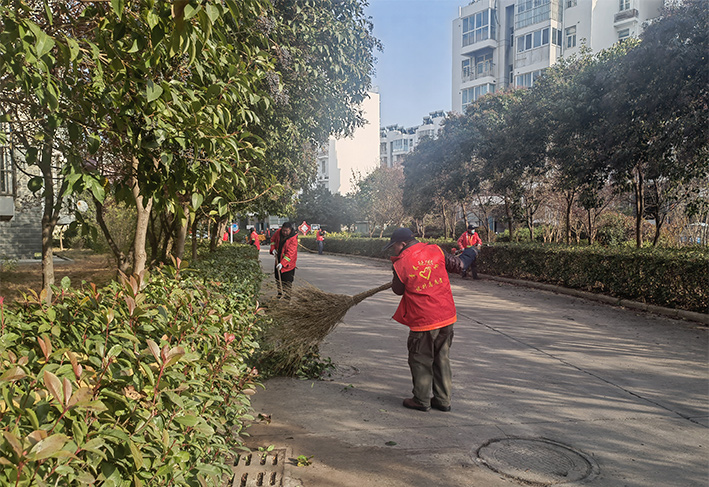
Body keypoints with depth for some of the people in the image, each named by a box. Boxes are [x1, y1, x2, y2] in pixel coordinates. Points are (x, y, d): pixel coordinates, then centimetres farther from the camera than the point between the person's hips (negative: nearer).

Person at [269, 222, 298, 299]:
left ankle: (286, 298, 3)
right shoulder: (278, 232, -7)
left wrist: (282, 263, -35)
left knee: (287, 281, -4)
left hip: (288, 262, -6)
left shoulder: (293, 238, -24)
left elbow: (290, 253, -29)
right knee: (278, 279, 17)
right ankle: (280, 294, 32)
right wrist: (273, 249, -3)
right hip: (278, 260, 6)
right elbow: (273, 239, 14)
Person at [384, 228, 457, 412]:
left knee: (420, 361, 12)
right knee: (442, 358, 16)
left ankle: (422, 400, 22)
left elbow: (398, 291, 3)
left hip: (423, 320, -5)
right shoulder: (435, 250, -1)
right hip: (447, 316, 5)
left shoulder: (401, 263, -12)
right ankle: (443, 400, 25)